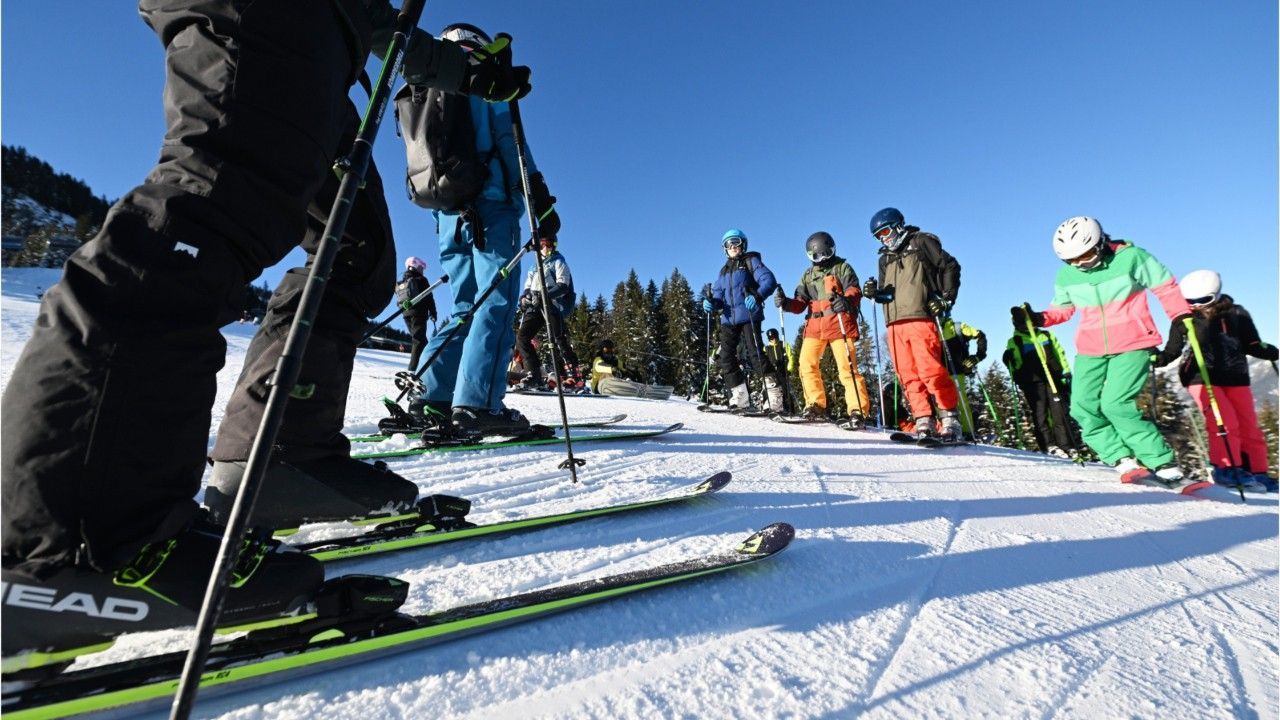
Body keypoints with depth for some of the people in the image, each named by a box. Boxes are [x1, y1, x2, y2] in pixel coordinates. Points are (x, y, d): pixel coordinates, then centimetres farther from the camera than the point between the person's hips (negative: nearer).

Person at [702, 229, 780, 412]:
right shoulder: (724, 271, 25)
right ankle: (740, 399, 2)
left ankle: (774, 399, -8)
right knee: (726, 357, -3)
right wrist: (710, 303, -6)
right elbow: (718, 295, 18)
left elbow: (769, 280, -7)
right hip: (728, 318, 6)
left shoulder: (751, 261, 8)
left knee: (756, 353, -13)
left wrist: (757, 296, -27)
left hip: (748, 316, -6)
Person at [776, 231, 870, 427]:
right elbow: (800, 303, 16)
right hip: (815, 324, 5)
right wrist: (786, 302, -6)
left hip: (839, 323, -4)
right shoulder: (808, 275, 23)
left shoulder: (842, 268, 10)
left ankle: (858, 412, -9)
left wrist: (846, 300, -29)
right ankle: (815, 405, 2)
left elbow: (854, 290, -5)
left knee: (847, 367, -11)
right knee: (807, 363, -8)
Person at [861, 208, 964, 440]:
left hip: (920, 318, -5)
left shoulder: (921, 241, 11)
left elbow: (950, 267, 7)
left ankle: (950, 419, -5)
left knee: (930, 370, -14)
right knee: (908, 375, -1)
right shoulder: (885, 258, 26)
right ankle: (924, 422, 1)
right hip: (894, 323, 6)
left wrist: (946, 297, -3)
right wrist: (875, 293, 1)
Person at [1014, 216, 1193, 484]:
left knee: (1115, 405, -18)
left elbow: (1166, 287, 0)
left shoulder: (1131, 257, -9)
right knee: (1083, 407, -5)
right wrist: (1036, 318, -8)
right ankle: (1125, 460, 3)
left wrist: (1184, 319, -9)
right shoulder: (1066, 276, 1)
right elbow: (1061, 309, 11)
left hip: (1132, 345, -4)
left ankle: (1166, 466, -3)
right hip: (1091, 349, 5)